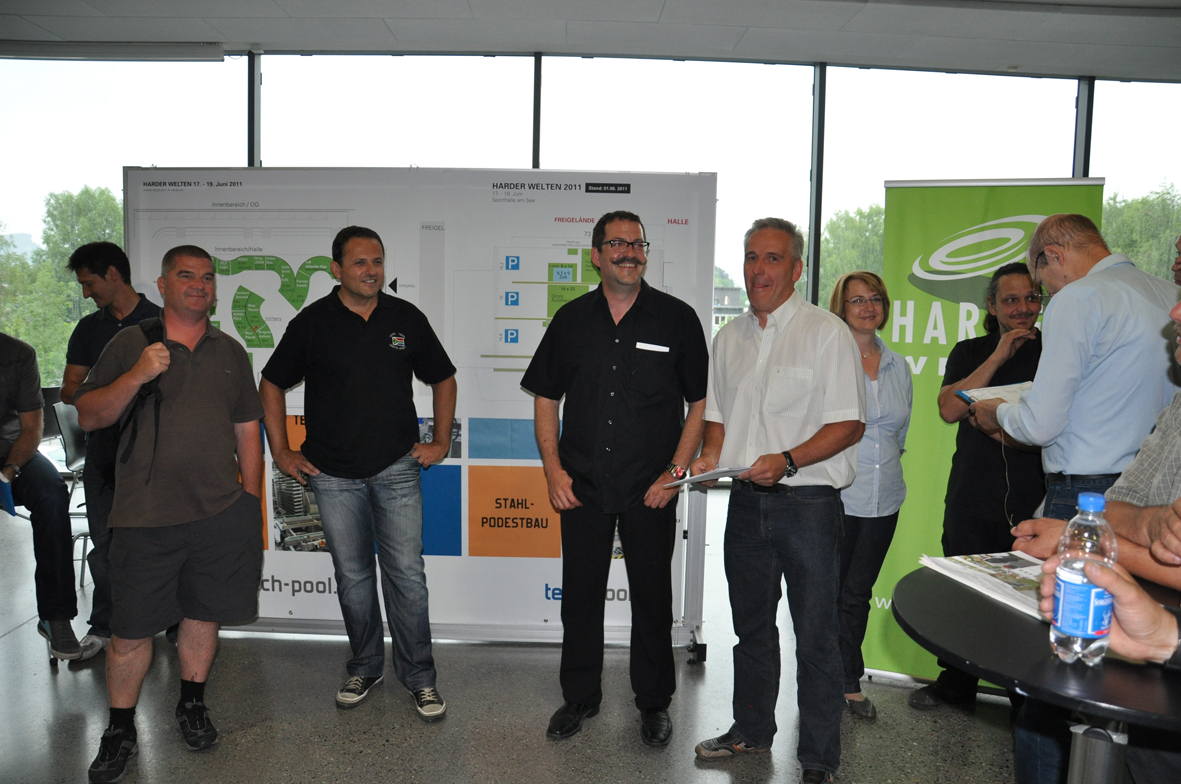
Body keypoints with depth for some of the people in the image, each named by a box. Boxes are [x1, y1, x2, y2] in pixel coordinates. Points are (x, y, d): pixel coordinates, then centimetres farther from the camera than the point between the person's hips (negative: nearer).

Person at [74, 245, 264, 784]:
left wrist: (250, 499, 11)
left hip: (221, 513, 2)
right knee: (130, 632, 5)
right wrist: (136, 376, -17)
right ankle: (120, 731, 25)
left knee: (203, 615, 13)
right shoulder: (131, 344, 3)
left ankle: (192, 707, 34)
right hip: (145, 517, -2)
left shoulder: (230, 352, 11)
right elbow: (88, 417, -1)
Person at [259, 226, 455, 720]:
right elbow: (272, 385, 10)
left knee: (407, 574, -1)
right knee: (352, 576, 10)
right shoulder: (312, 323, 0)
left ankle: (418, 675, 14)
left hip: (398, 469, 0)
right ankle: (365, 667, 29)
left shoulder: (407, 319, 3)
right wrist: (281, 451, 5)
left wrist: (441, 441, 6)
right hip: (334, 475, 0)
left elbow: (442, 379, 13)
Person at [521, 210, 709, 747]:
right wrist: (554, 470, 0)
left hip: (652, 490, -2)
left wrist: (675, 471, -7)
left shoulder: (677, 319, -1)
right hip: (581, 487, 2)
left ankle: (654, 703, 29)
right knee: (580, 594, 12)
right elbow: (545, 397, 9)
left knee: (651, 596, 9)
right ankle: (580, 697, 31)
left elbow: (702, 402, 0)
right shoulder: (571, 320, 5)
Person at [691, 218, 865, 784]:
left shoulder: (827, 332, -6)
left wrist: (786, 460, -23)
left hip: (807, 501, -5)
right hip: (746, 499, 6)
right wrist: (710, 456, -1)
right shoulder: (729, 337, 12)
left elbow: (849, 423, -11)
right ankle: (751, 730, 36)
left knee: (815, 635, 3)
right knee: (751, 624, 18)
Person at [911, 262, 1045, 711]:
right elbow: (949, 409, -6)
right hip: (972, 501, 2)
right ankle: (955, 685, 29)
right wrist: (998, 357, -10)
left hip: (1034, 502, -1)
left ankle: (1028, 695, 22)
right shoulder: (970, 352, 9)